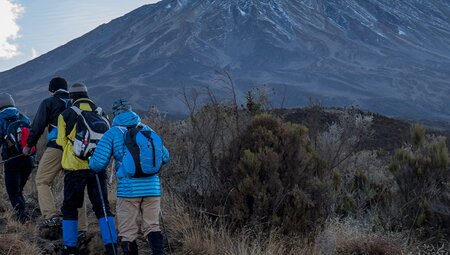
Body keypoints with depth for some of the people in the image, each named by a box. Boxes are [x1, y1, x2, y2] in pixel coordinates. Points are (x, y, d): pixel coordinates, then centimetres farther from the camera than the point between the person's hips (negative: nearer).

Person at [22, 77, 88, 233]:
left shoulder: (49, 103, 5)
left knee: (42, 181, 3)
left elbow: (38, 126, 2)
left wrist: (29, 145, 12)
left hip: (56, 148, -5)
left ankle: (51, 216, -16)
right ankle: (81, 227, 4)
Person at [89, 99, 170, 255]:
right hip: (152, 187, 3)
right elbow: (165, 157, 15)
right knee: (152, 226, 13)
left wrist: (91, 162, 19)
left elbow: (98, 163, -4)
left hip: (128, 189, -3)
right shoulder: (148, 130, 12)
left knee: (128, 232, 6)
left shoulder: (113, 133, 2)